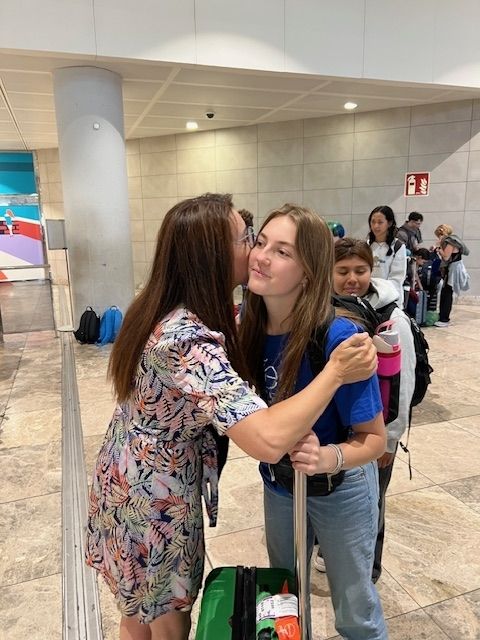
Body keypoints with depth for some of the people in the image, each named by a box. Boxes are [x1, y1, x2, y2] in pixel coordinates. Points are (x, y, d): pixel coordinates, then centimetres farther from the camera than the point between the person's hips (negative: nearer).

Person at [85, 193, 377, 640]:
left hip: (127, 479, 8)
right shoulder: (189, 341, -34)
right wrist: (336, 372, -32)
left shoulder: (160, 309, -5)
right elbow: (269, 440, -44)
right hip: (155, 497, -8)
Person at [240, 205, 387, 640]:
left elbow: (374, 438, -24)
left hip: (340, 491, -4)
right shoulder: (248, 326, -16)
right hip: (278, 484, 5)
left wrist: (330, 457, -40)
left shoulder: (337, 339, -33)